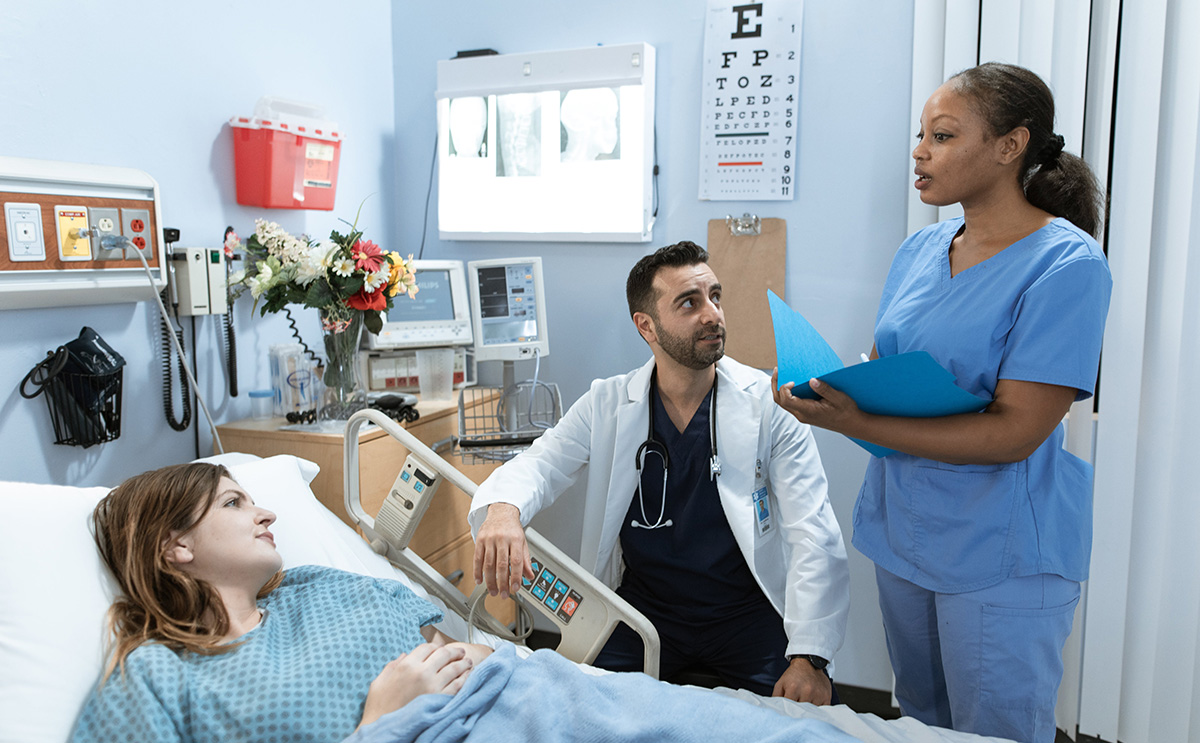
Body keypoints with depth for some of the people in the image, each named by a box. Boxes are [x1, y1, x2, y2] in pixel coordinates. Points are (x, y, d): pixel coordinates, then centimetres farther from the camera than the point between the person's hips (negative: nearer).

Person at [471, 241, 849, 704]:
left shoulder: (768, 404, -7)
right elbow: (536, 466, -5)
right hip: (644, 611, 1)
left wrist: (809, 657, -22)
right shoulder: (607, 404, -1)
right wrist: (502, 509, -32)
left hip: (748, 612, -1)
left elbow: (814, 533, -11)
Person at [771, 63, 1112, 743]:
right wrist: (822, 387, -12)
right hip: (902, 532, 7)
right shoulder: (921, 250, 5)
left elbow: (1014, 432, -23)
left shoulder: (1067, 265, -17)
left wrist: (855, 424, -30)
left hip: (1002, 557, -6)